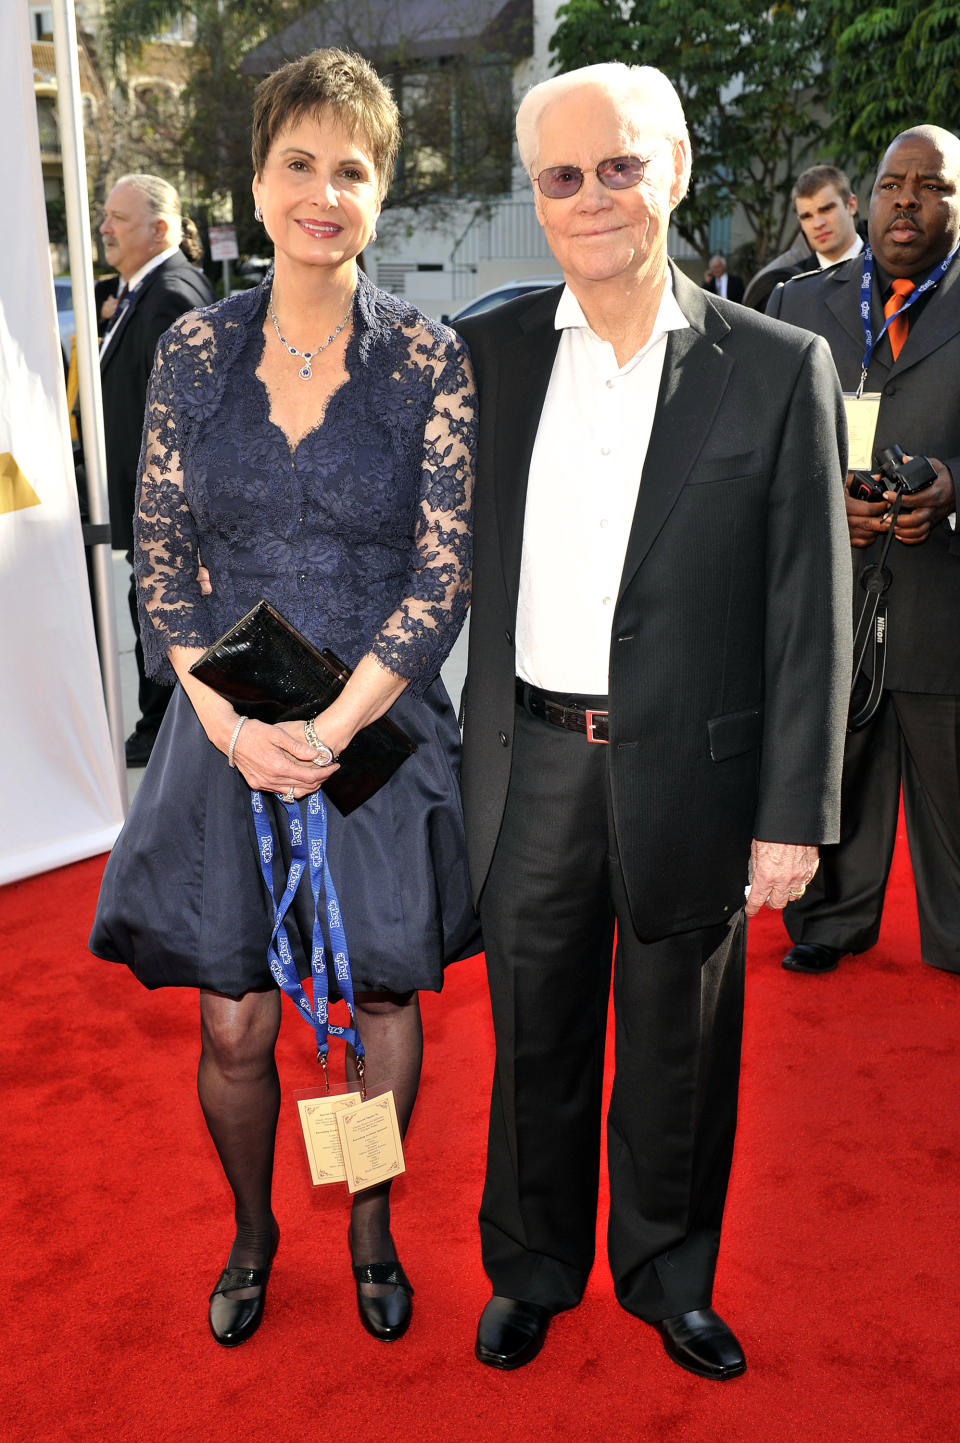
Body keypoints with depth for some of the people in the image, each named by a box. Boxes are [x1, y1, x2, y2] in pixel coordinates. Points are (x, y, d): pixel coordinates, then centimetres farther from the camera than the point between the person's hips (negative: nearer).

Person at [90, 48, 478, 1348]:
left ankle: (372, 1227, 38)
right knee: (233, 1025, 8)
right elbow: (159, 555, 2)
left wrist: (331, 729, -17)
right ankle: (252, 1232, 37)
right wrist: (228, 720, -12)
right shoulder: (194, 350, 1)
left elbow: (446, 570, -9)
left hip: (382, 730, -1)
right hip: (229, 733, 2)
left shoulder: (429, 360, -5)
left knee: (384, 999, 13)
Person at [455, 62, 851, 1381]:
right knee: (535, 1040, 17)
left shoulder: (779, 370, -5)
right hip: (534, 769, 2)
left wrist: (794, 815, -6)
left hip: (689, 775, -2)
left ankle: (667, 1271, 41)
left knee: (678, 1051, 15)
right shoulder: (489, 354, 2)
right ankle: (534, 1267, 41)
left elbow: (809, 616, -5)